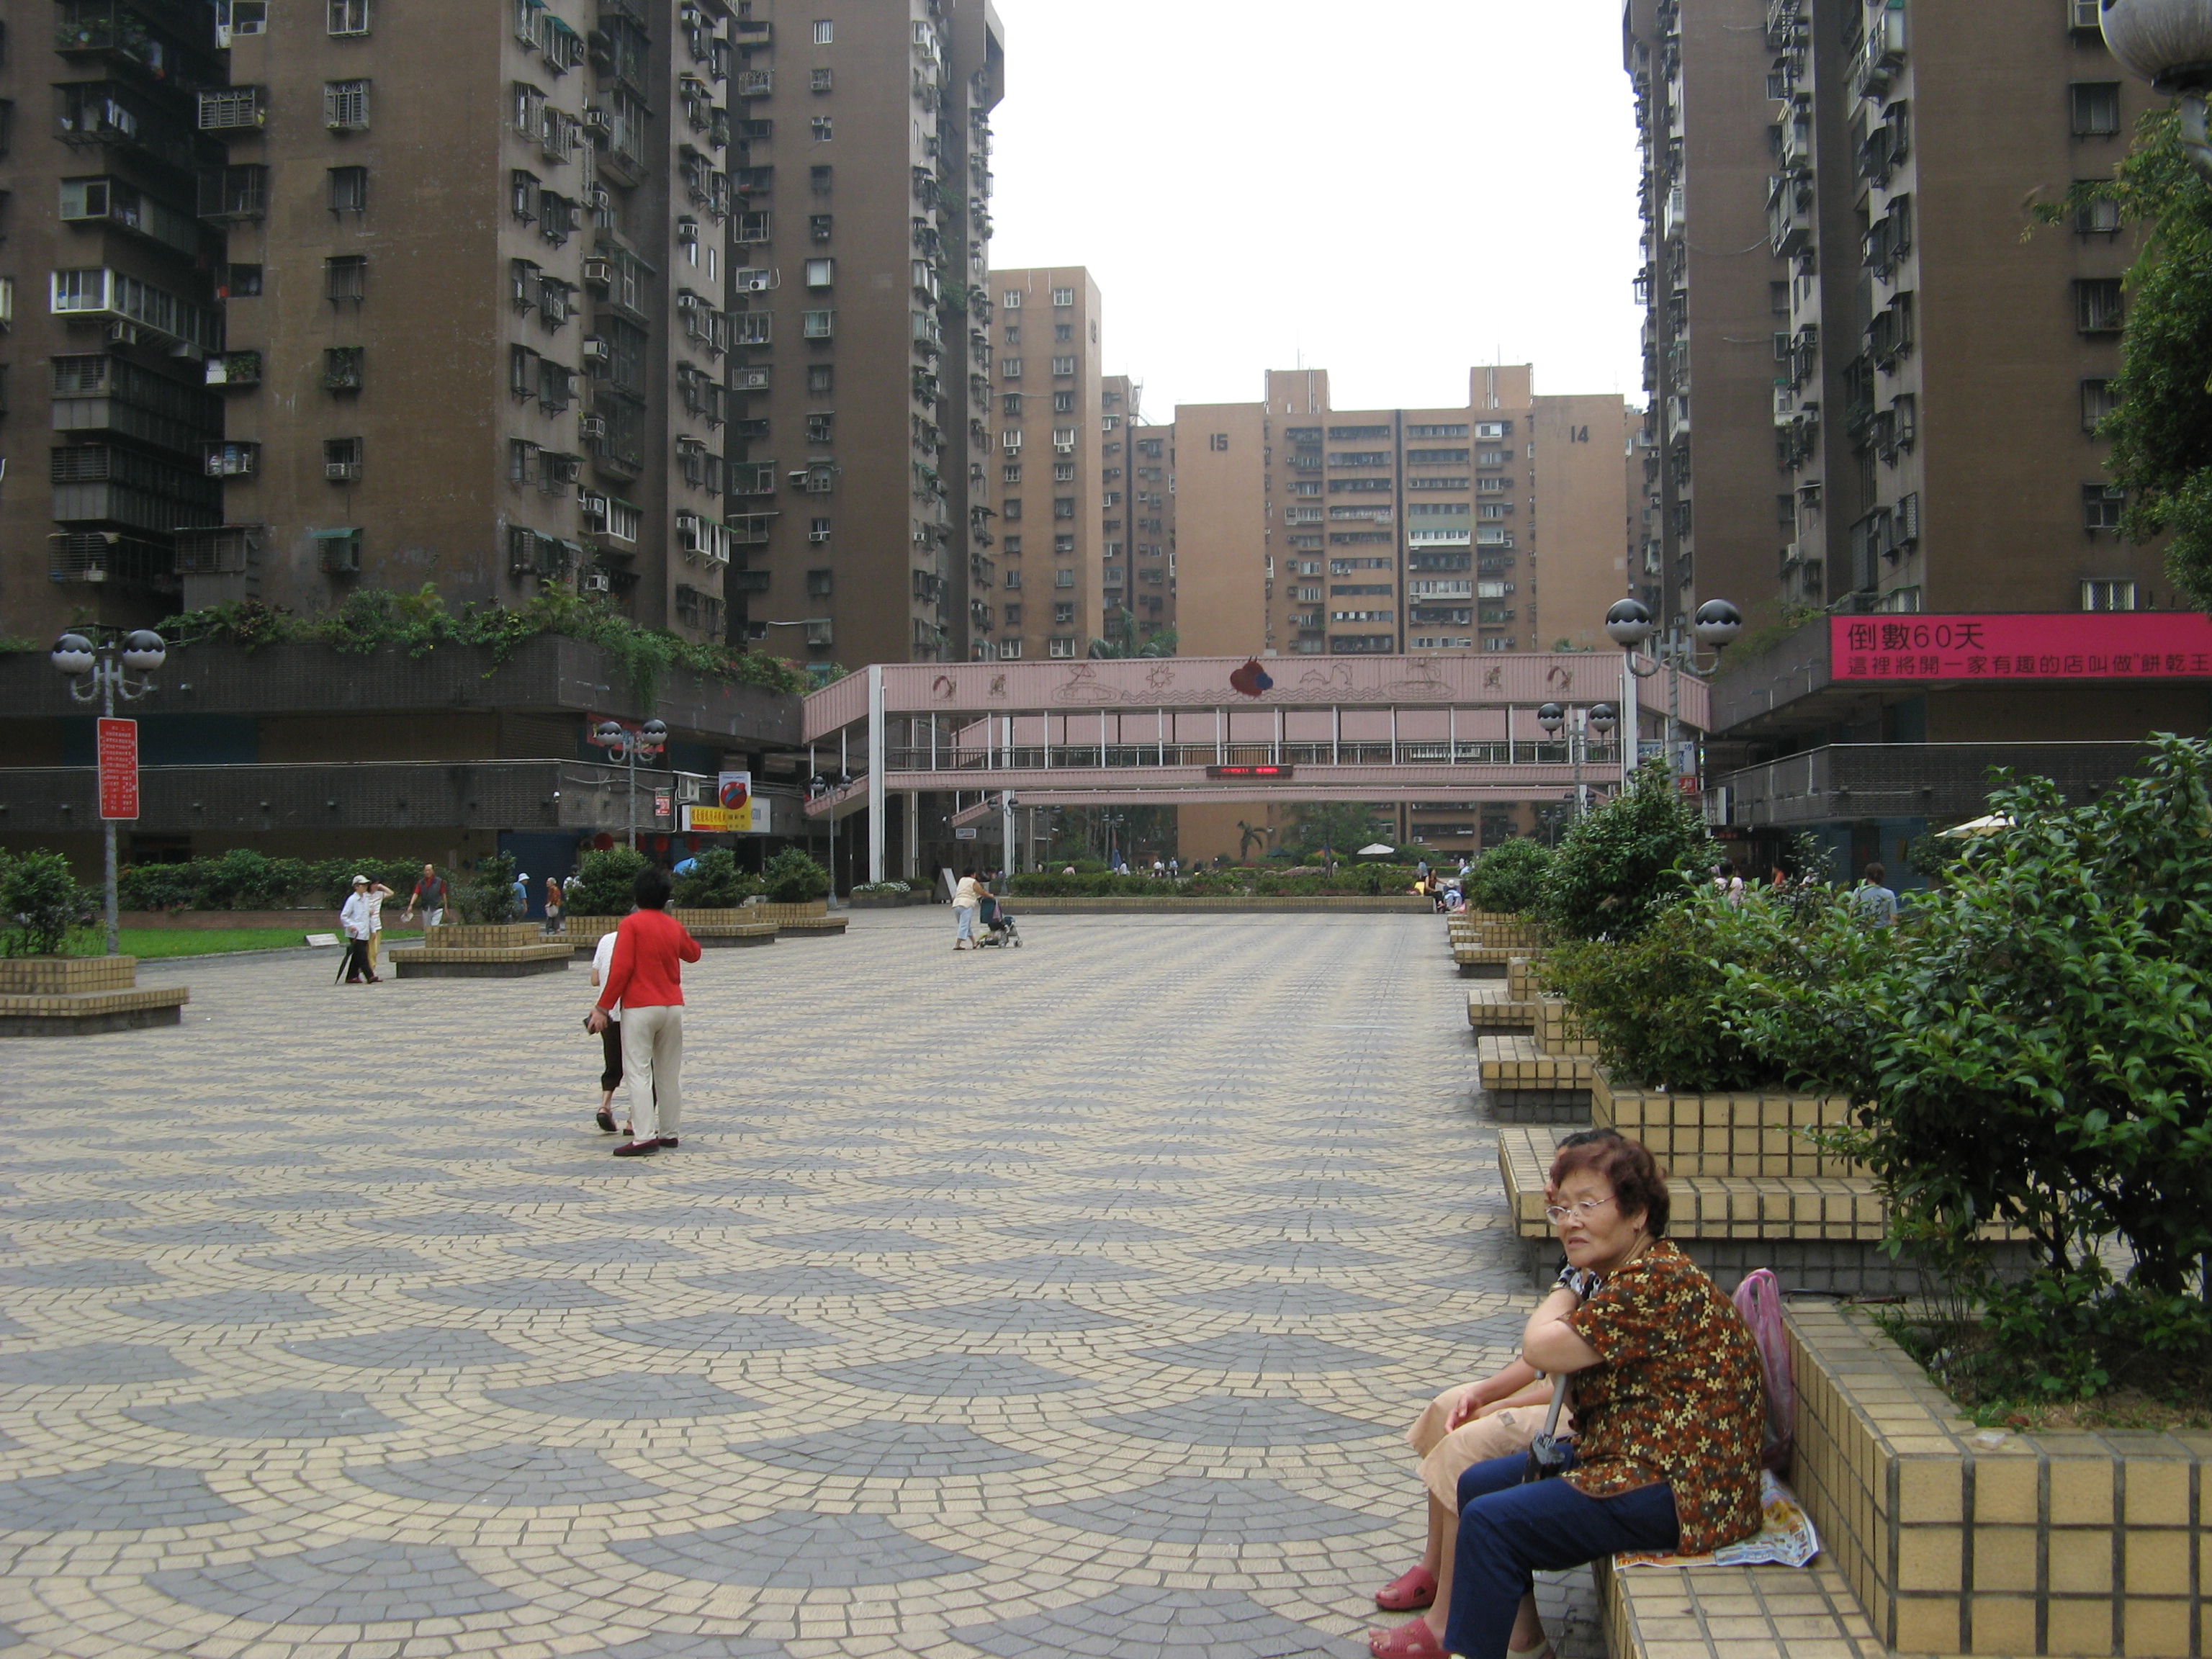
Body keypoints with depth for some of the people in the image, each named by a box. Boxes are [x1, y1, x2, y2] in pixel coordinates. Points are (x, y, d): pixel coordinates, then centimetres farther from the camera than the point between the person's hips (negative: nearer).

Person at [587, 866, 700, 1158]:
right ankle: (670, 1132, 17)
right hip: (673, 1006, 5)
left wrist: (603, 1007, -10)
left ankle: (644, 1136, -12)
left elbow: (621, 969, -13)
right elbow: (693, 954, 28)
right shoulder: (675, 927, 9)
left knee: (639, 1072, -5)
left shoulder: (631, 924, -7)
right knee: (670, 1073, 12)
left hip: (640, 1008, -5)